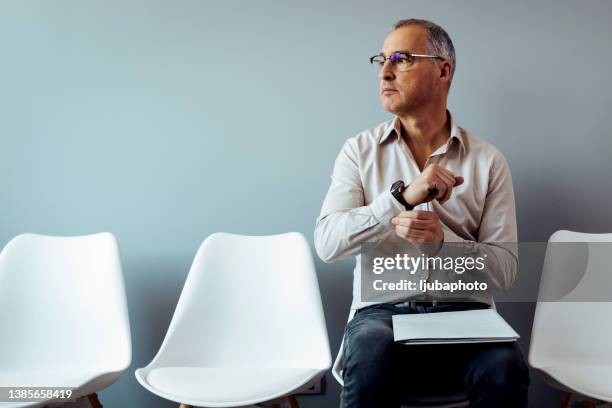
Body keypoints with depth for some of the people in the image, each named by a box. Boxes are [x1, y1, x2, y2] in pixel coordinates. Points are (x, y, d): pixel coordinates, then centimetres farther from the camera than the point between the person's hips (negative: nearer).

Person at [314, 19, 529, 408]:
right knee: (372, 351, -34)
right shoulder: (360, 150, 6)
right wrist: (403, 196, -19)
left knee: (505, 367, -31)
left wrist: (441, 240, -18)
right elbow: (327, 243, -8)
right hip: (382, 310, 0)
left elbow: (504, 268, 1)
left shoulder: (488, 160, 5)